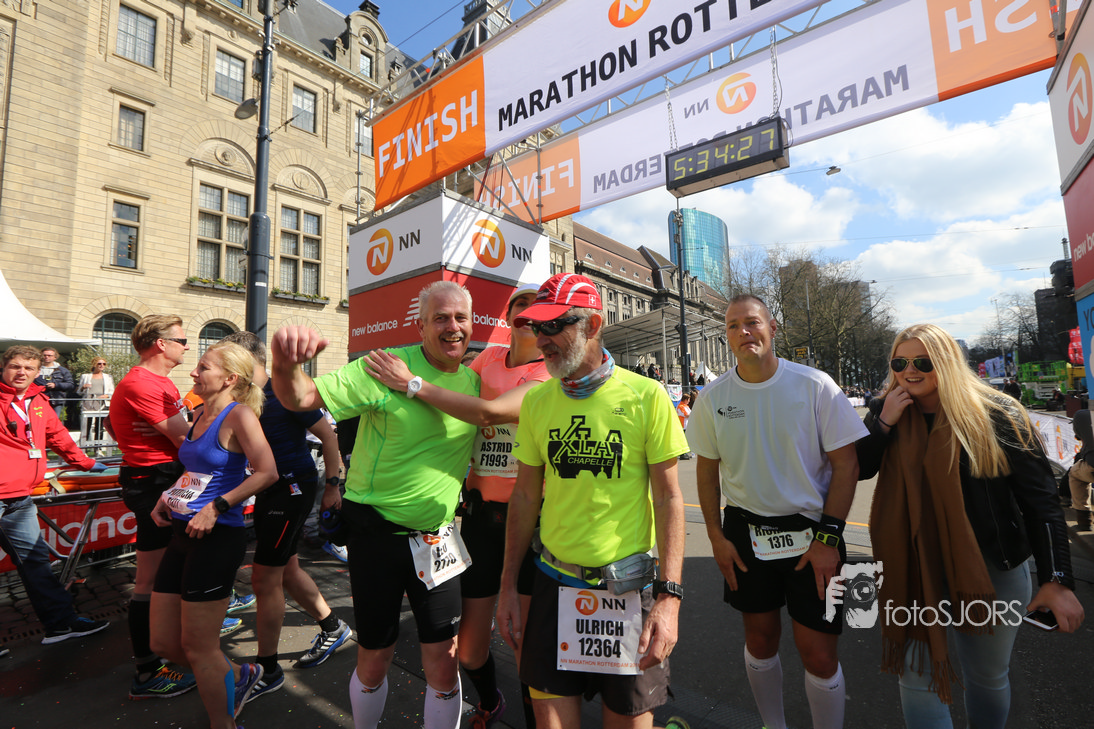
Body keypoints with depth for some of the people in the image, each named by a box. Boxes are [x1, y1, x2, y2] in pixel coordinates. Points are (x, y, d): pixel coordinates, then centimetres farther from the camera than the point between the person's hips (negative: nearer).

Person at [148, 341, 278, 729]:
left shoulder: (238, 414, -13)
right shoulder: (201, 413, 12)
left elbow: (267, 472, -21)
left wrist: (216, 507, -23)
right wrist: (167, 496, 10)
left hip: (217, 538, -9)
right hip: (182, 534, 9)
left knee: (197, 649, 5)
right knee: (164, 643, 17)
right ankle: (239, 675, 38)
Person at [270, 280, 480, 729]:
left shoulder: (473, 381, 1)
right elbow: (300, 399, -23)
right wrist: (285, 367, -41)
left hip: (437, 537, 4)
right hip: (377, 531, -3)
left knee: (444, 665, 10)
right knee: (373, 662, 15)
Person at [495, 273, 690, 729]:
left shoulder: (646, 396, -11)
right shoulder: (536, 400, 0)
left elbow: (668, 497, -8)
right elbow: (525, 496, 5)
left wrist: (669, 596, -13)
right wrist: (508, 586, 6)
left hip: (629, 586, -2)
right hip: (555, 581, 3)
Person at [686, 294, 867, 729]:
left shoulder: (815, 385, -11)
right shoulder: (712, 397, -4)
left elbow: (847, 464, -7)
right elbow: (707, 469, 5)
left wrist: (828, 537, -11)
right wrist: (716, 536, 1)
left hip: (811, 534, -2)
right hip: (745, 533, 2)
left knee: (819, 655, 2)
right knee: (760, 640, 18)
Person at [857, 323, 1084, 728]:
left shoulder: (996, 415, -11)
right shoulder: (886, 411, -3)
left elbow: (1040, 500, -10)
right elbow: (856, 470, -7)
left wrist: (1056, 579, -17)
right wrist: (884, 423, -19)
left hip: (992, 569, 0)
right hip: (914, 568, 1)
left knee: (988, 676, 20)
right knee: (917, 675, 4)